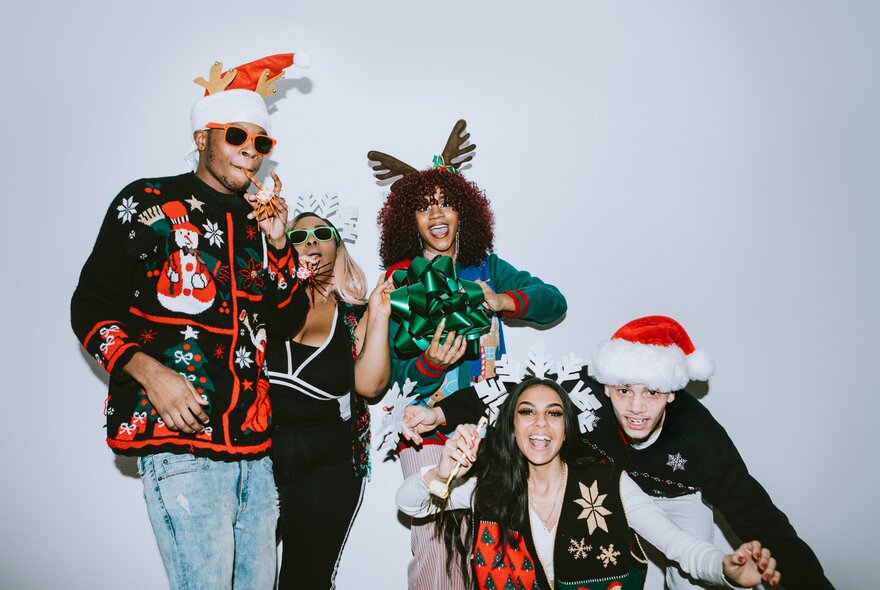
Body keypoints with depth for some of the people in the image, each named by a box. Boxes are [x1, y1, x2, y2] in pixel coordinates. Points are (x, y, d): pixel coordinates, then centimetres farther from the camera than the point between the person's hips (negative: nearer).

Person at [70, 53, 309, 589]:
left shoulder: (257, 220, 16)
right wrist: (147, 371, -16)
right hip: (180, 445, -5)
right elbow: (91, 308, 0)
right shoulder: (148, 203, 2)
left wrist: (278, 244, 0)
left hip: (254, 443, 6)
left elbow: (288, 322, 13)